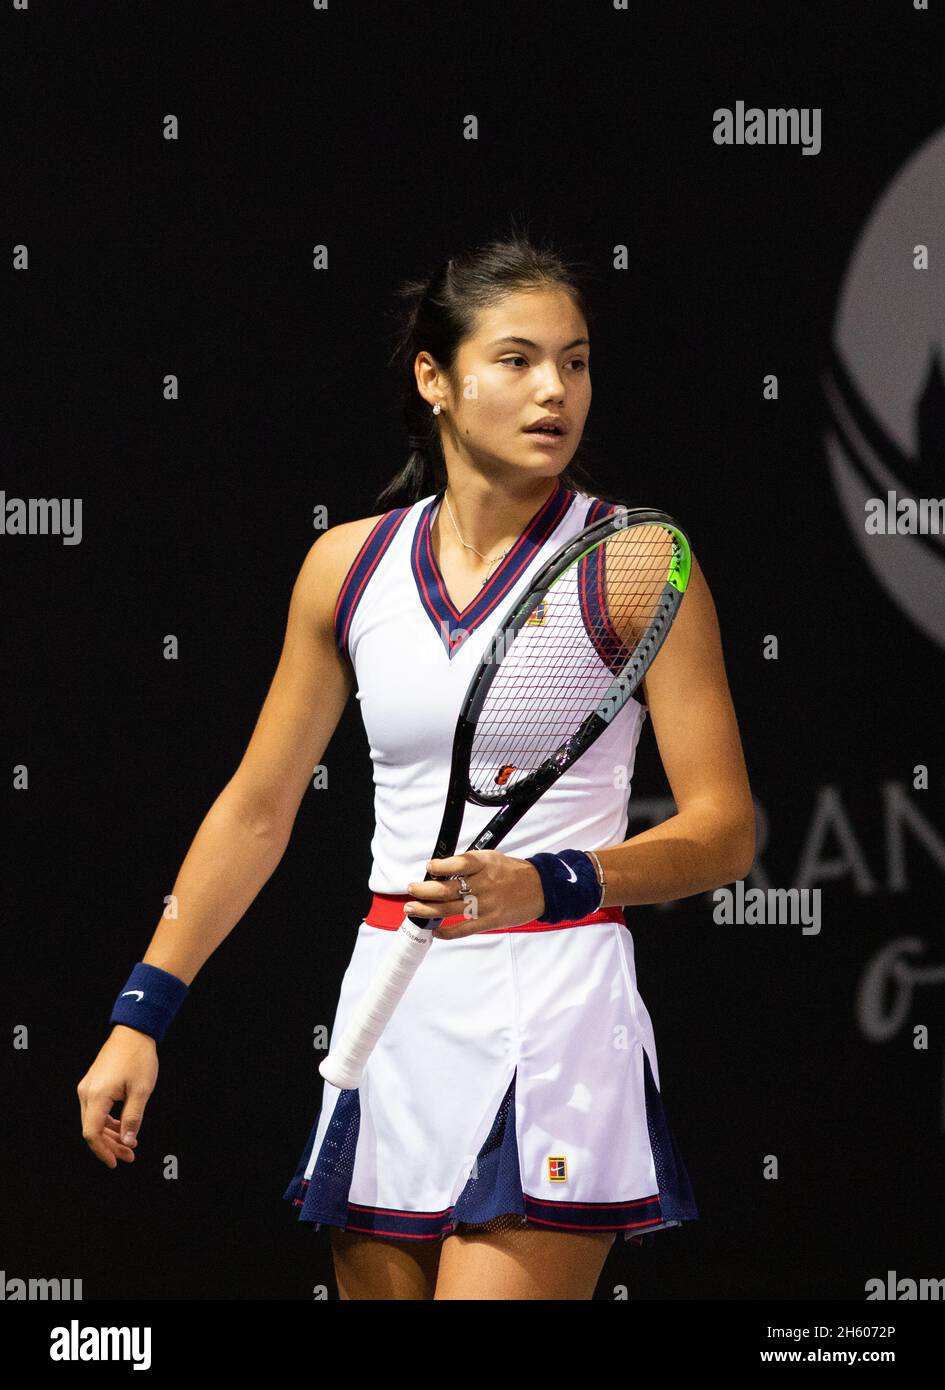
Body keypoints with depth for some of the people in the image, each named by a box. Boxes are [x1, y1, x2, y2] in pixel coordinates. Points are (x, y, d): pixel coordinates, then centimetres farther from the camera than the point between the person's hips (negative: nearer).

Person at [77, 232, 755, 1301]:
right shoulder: (349, 565, 8)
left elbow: (725, 830, -7)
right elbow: (255, 811, 16)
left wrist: (546, 885, -24)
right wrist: (141, 1011, 11)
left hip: (555, 1020, -4)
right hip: (389, 1023, 4)